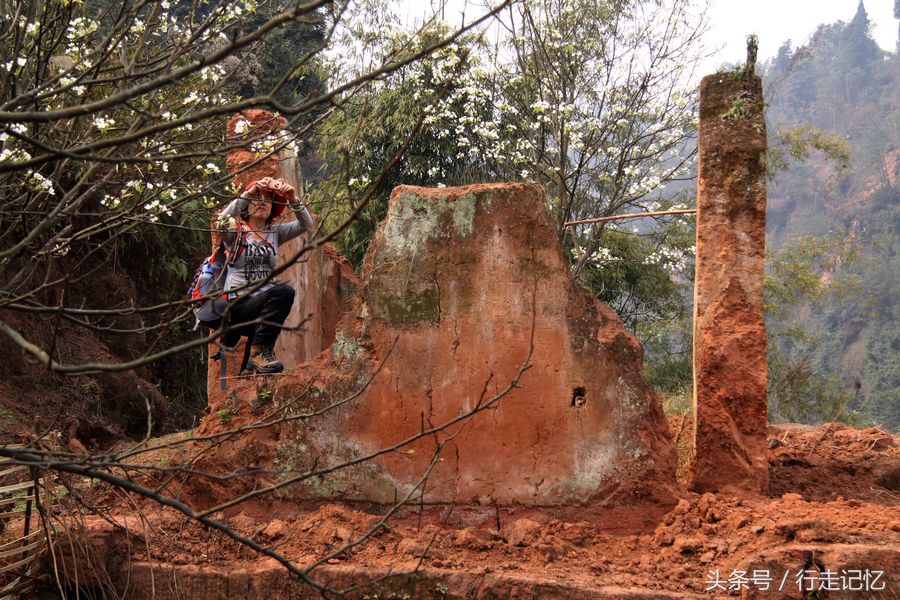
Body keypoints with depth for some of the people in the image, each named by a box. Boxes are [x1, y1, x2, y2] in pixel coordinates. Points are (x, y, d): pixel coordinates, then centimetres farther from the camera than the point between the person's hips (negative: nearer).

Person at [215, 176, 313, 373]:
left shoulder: (275, 233, 13)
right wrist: (249, 193, -29)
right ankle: (260, 350, -24)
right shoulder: (235, 232, 4)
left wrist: (293, 200, -21)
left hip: (264, 305, 4)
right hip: (237, 305, -4)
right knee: (283, 291, -32)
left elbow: (306, 224, -2)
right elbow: (222, 221, -20)